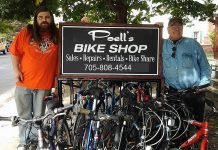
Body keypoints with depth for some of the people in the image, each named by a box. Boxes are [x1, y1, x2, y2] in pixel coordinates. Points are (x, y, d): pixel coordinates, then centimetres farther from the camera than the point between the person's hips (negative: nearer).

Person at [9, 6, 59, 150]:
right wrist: (16, 69, -2)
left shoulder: (57, 34, 2)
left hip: (45, 83, 0)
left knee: (39, 115, 11)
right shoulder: (26, 32, -1)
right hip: (24, 81, 0)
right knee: (24, 114, 10)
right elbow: (15, 52, 4)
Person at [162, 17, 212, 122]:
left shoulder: (193, 44, 6)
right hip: (171, 93, 1)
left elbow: (205, 68, 6)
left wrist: (202, 87, -2)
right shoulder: (161, 45, 7)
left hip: (194, 93, -1)